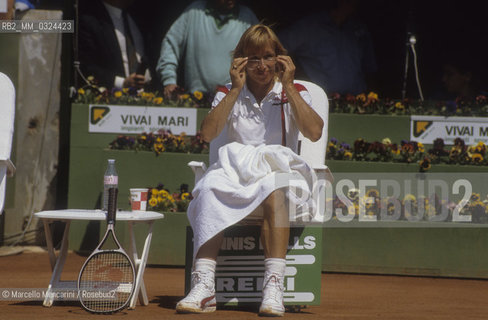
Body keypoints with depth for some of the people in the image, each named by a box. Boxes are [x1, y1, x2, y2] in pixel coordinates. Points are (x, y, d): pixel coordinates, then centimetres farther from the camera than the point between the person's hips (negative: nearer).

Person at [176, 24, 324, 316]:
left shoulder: (294, 93, 10)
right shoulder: (229, 94, 13)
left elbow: (314, 132, -11)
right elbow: (208, 133, -6)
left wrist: (288, 87, -9)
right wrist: (236, 89, -8)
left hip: (280, 175, -1)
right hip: (234, 176, 1)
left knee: (273, 187, -38)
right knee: (210, 188, -33)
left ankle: (275, 286, -44)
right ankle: (203, 287, -41)